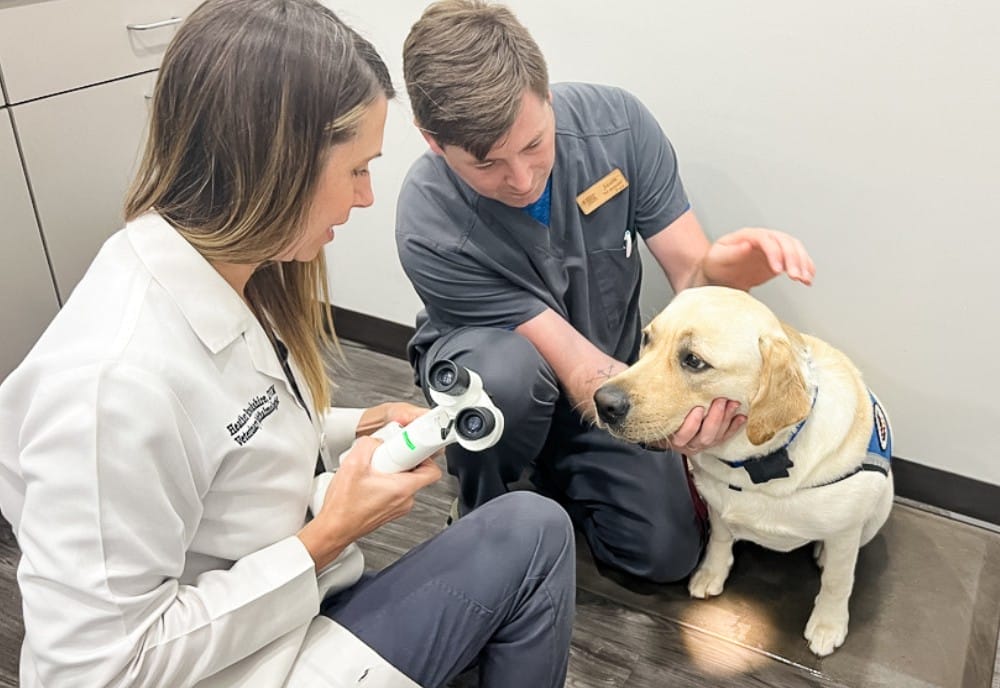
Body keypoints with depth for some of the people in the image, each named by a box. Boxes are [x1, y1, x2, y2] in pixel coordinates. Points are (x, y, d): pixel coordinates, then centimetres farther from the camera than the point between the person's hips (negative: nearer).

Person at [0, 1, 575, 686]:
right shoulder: (112, 379, -33)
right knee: (534, 537, -9)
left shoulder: (233, 274, -6)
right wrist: (326, 538, -22)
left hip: (283, 604, 8)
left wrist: (355, 427, -4)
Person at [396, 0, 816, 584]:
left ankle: (551, 464, 23)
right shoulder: (430, 229, -34)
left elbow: (691, 272, -18)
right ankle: (483, 517, -5)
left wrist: (724, 268, -42)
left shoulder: (618, 121, -24)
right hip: (480, 371, -3)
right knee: (509, 371, -39)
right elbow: (577, 366, -32)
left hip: (611, 368, 3)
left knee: (667, 554, -5)